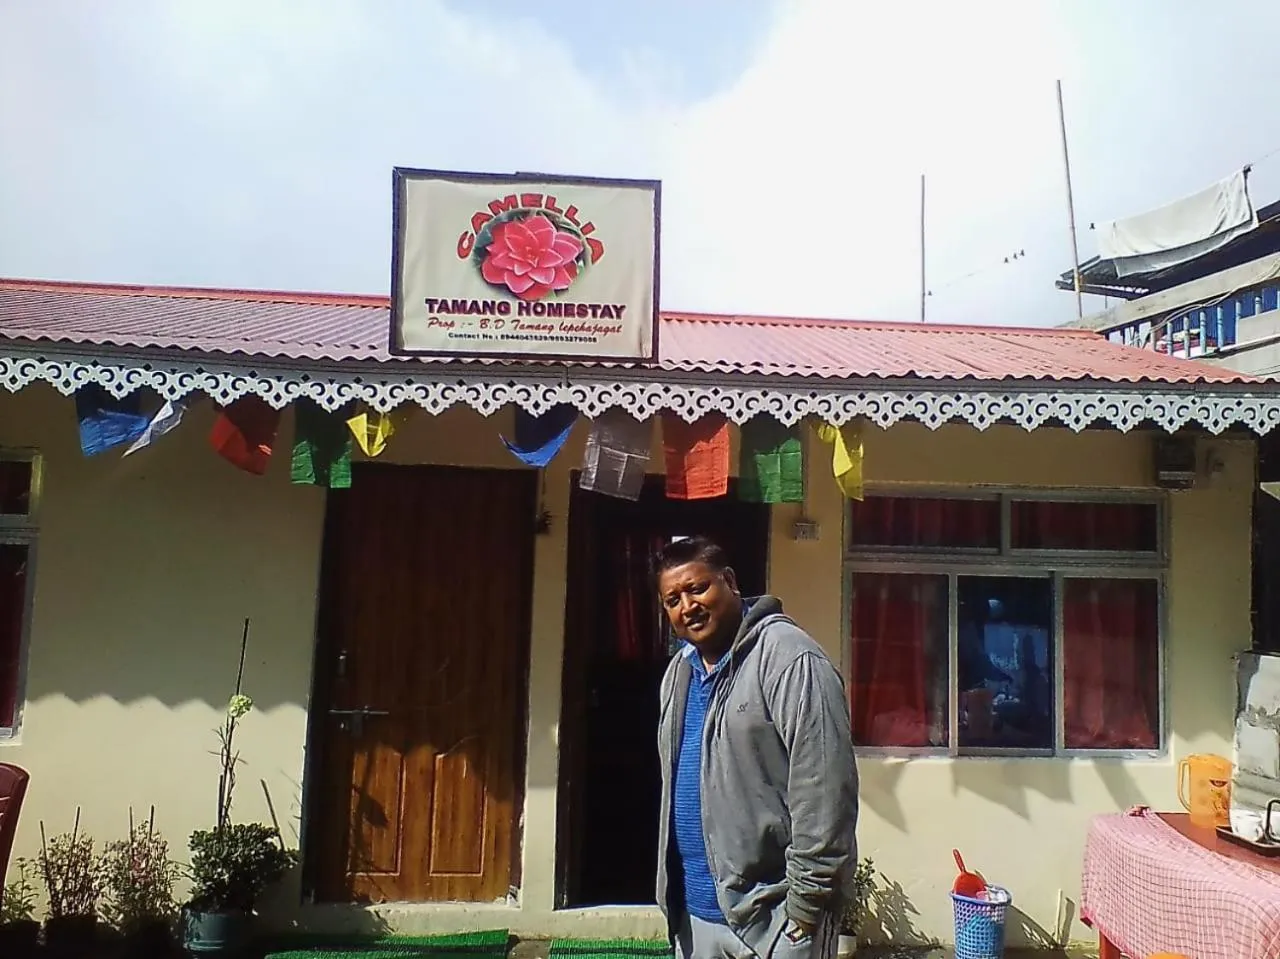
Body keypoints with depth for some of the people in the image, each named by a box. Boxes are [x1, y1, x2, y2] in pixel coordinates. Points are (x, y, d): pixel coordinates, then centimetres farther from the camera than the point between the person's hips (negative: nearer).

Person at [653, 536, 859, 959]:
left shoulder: (787, 656, -17)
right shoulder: (679, 671, 9)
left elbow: (824, 788, -21)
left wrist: (807, 901, -19)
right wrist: (675, 891, 19)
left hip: (773, 914, -7)